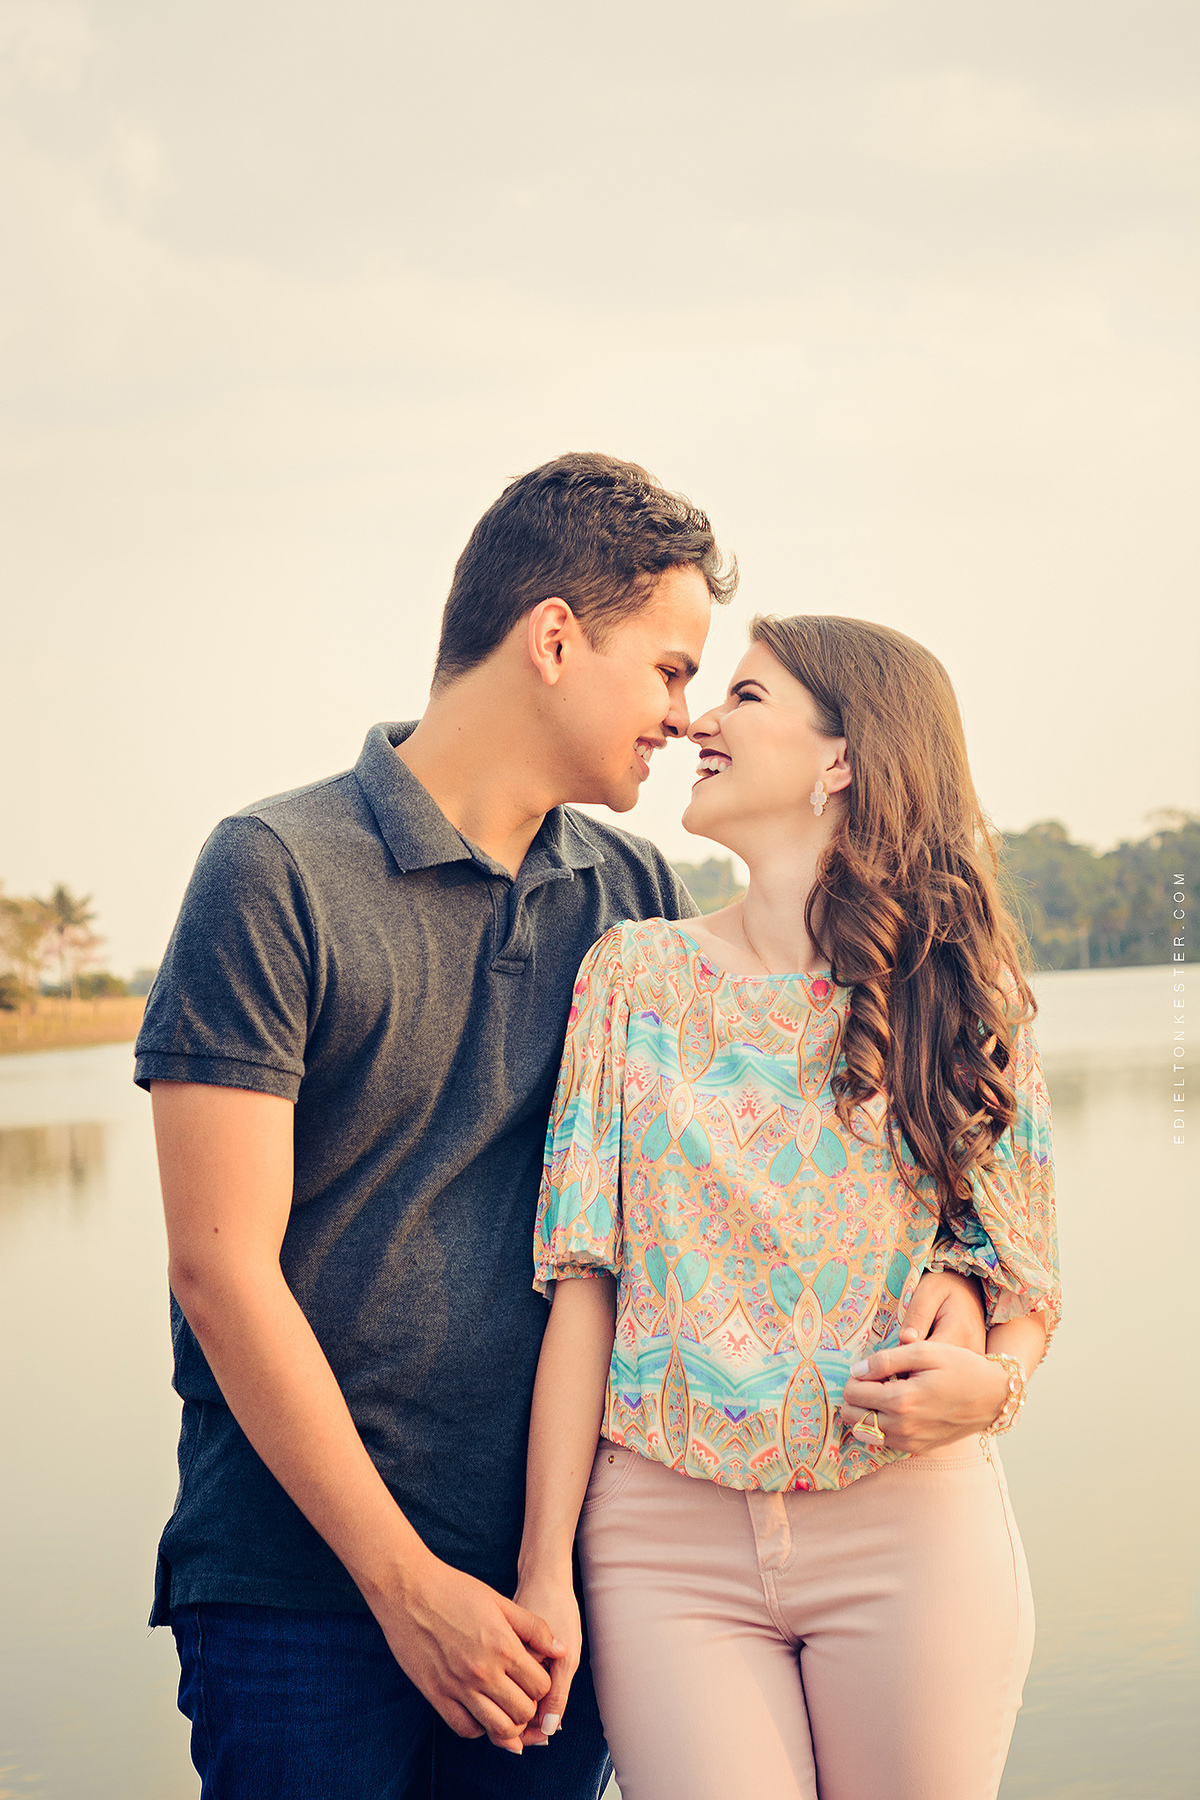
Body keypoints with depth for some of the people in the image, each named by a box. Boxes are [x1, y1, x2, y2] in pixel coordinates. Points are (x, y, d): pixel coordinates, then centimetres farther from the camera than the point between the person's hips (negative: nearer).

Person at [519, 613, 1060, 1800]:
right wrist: (544, 1570, -4)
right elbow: (585, 1279, 0)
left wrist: (991, 1381, -14)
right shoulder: (639, 974, 4)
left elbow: (1026, 1286, 9)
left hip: (910, 1532, 0)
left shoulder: (958, 999, 3)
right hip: (665, 1536, 0)